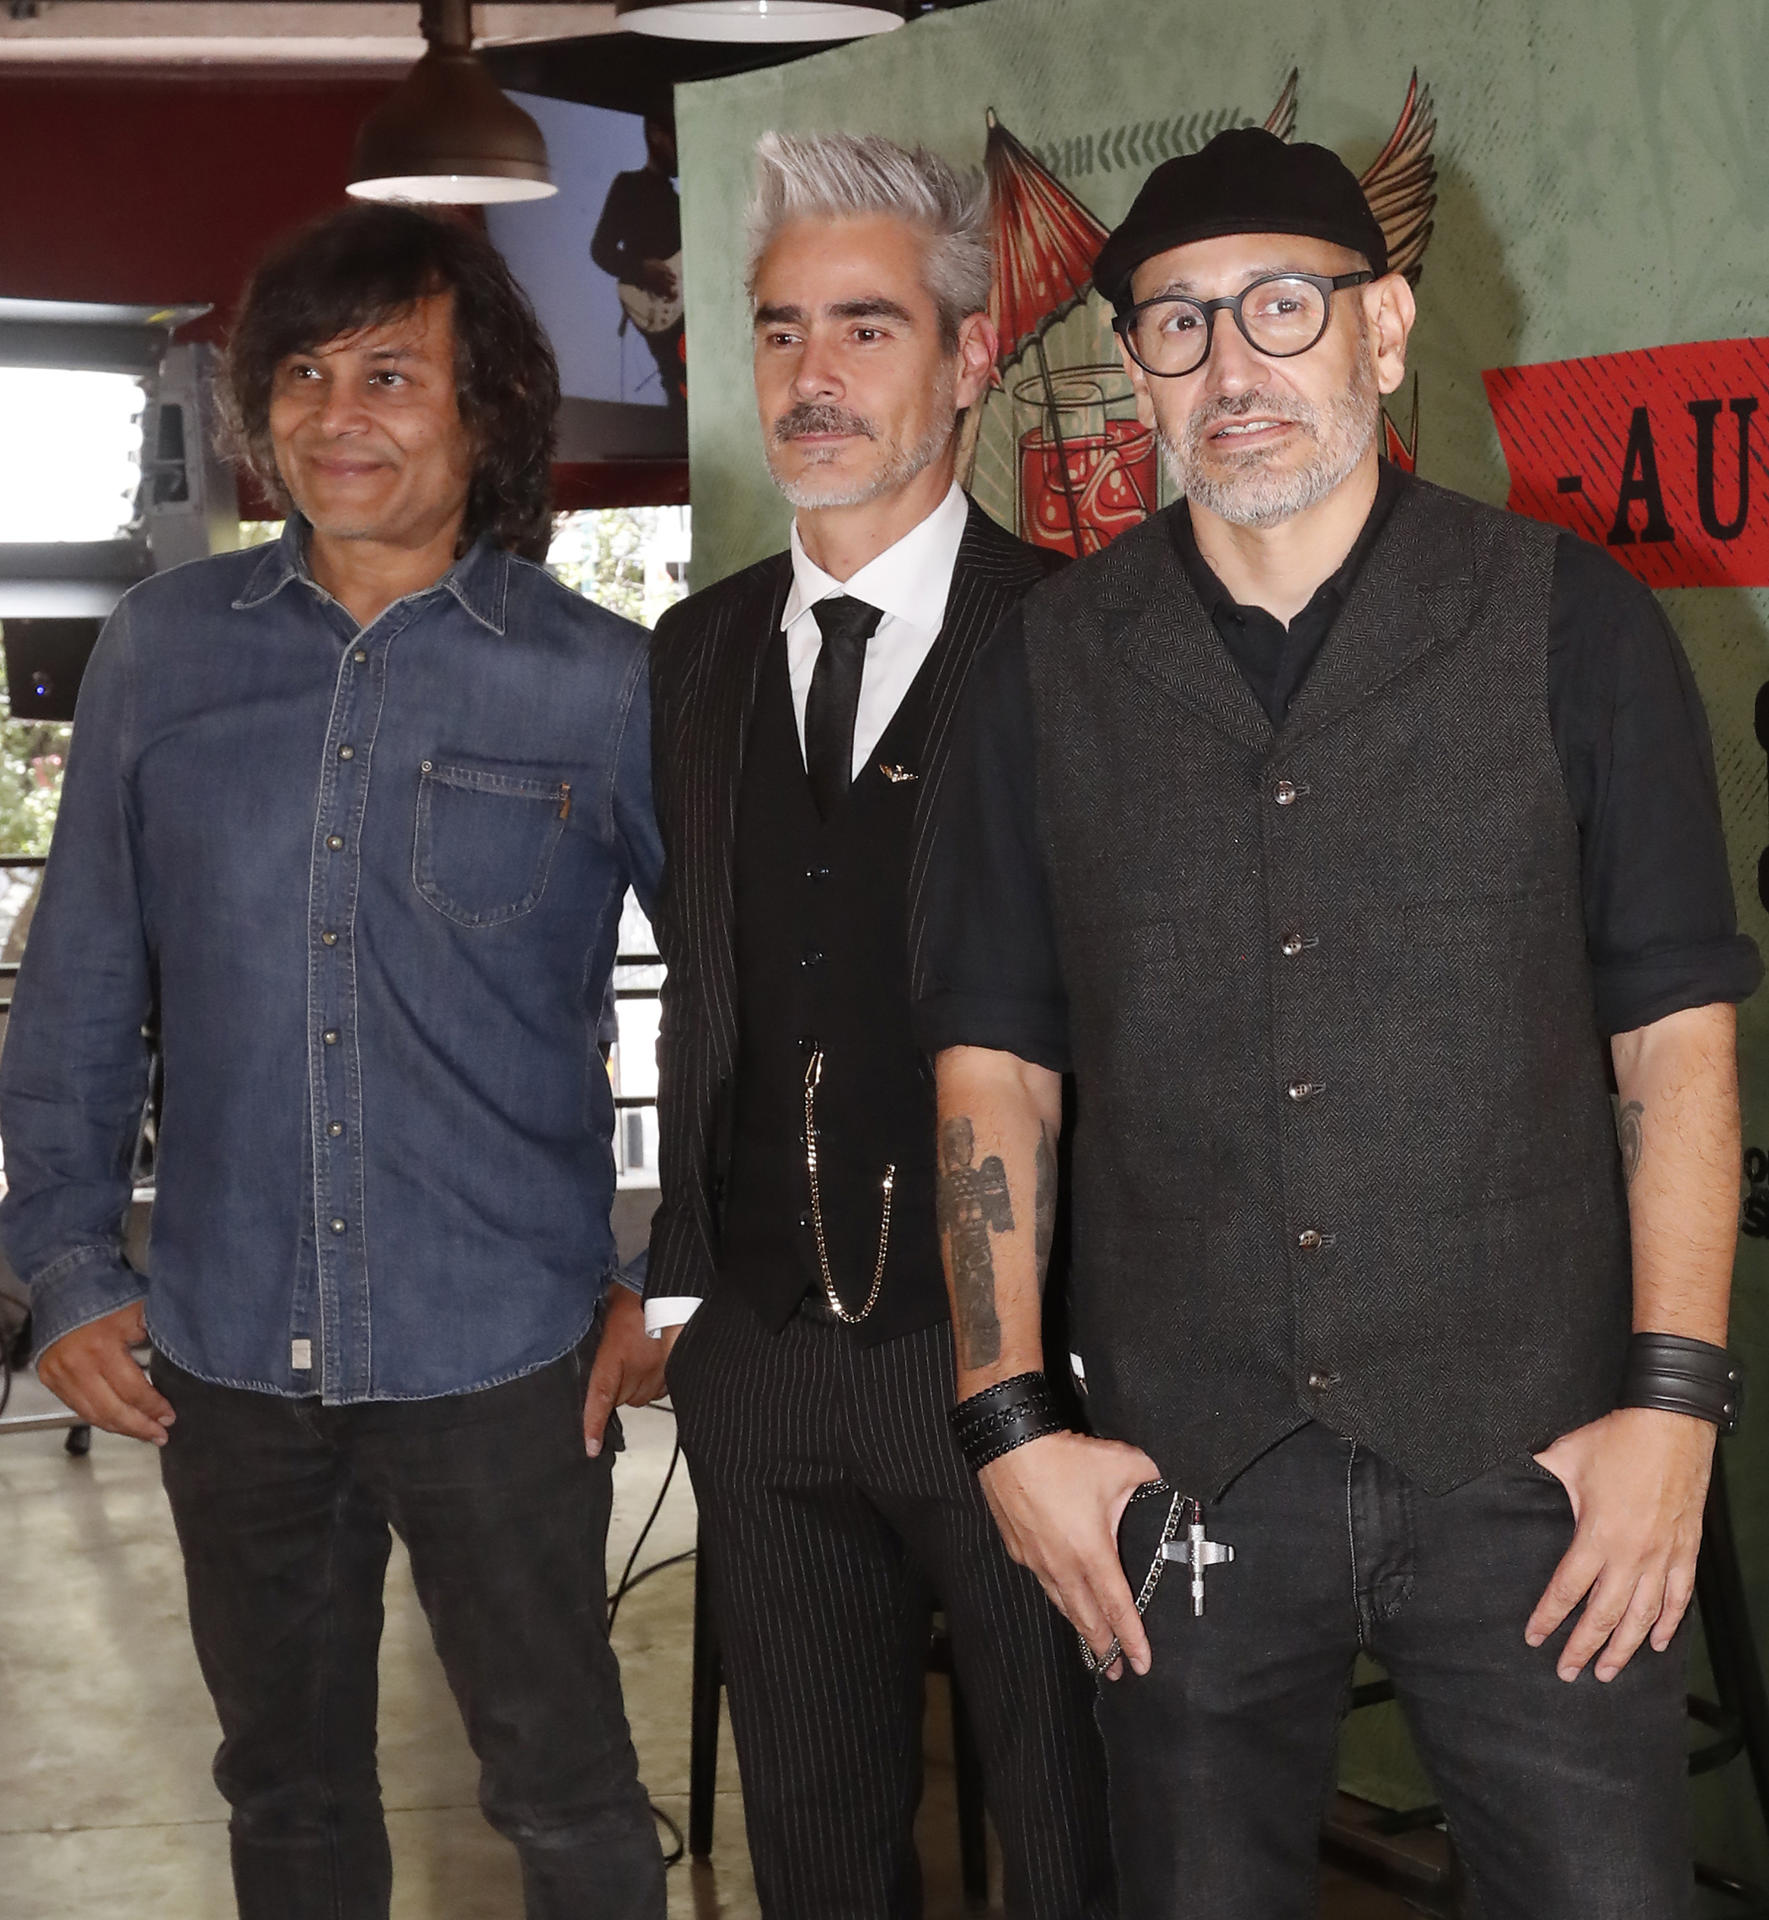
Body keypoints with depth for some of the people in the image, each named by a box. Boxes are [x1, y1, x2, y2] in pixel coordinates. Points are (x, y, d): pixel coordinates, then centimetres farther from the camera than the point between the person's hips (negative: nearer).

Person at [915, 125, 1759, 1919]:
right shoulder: (1049, 665, 4)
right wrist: (1009, 1422, -1)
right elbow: (993, 1057, 4)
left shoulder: (1569, 623, -1)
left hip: (1532, 1456, -1)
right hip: (1181, 1478, 2)